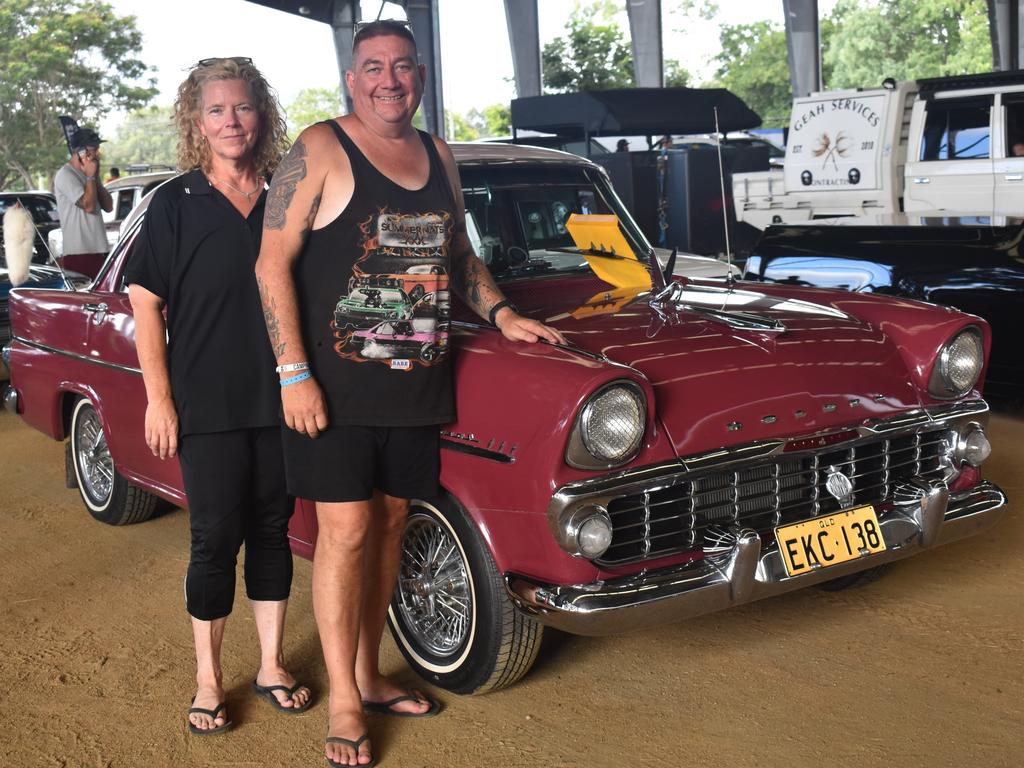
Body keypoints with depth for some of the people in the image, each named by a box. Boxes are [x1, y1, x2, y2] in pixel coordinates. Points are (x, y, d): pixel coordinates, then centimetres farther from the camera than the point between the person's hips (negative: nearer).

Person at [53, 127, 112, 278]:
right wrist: (91, 176, -7)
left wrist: (95, 177, 3)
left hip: (98, 250, 8)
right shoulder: (65, 175, -9)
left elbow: (108, 206, 11)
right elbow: (88, 206, -17)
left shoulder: (88, 174, 17)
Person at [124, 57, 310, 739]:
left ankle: (272, 666, 25)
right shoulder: (176, 205, -3)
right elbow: (145, 305, -3)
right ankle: (208, 678, 18)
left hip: (279, 399, 3)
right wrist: (159, 399, -9)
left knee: (272, 530, 11)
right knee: (216, 537, 3)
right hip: (207, 403, -3)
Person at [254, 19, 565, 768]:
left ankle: (369, 675, 28)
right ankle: (344, 703, 8)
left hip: (416, 382, 6)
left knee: (391, 522, 12)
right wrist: (295, 375, -16)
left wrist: (503, 314, 9)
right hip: (334, 384, -6)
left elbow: (460, 252, 24)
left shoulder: (437, 157, 11)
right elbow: (272, 265, -10)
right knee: (346, 530, -4)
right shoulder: (319, 151, -7)